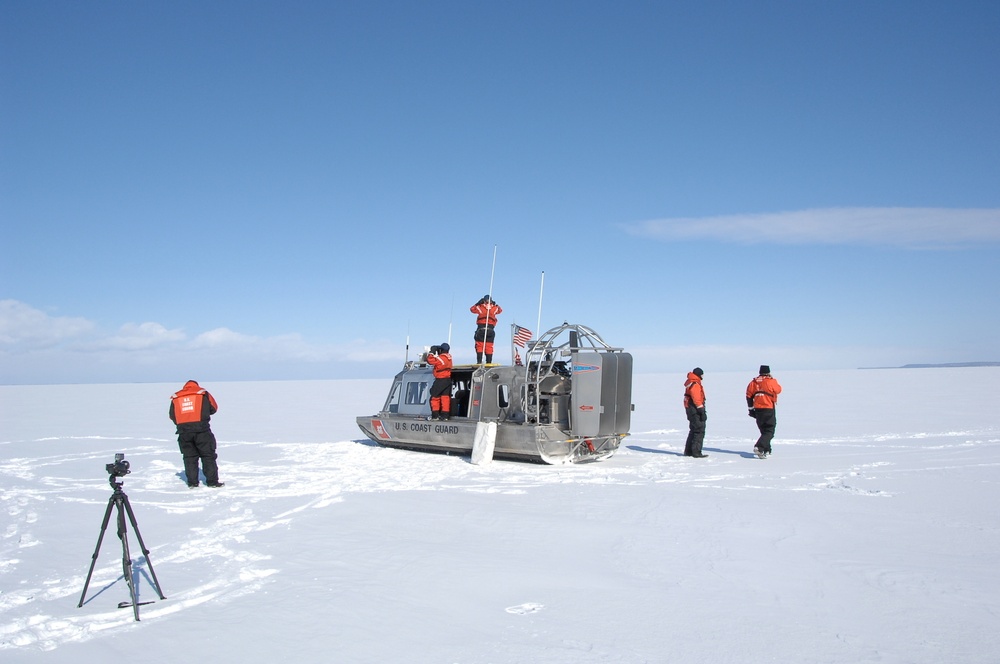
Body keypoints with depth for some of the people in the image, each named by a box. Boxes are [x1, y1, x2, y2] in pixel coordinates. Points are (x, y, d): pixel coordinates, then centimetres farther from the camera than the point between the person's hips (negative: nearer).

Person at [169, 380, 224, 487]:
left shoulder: (175, 398, 12)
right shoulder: (203, 393, 6)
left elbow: (172, 416, 12)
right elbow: (214, 408, 12)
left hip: (184, 431, 2)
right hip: (201, 430, -2)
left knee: (189, 457, 12)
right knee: (208, 456, 5)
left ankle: (192, 482, 12)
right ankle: (212, 482, 4)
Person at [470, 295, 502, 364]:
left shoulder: (480, 308, 1)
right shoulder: (494, 308, 6)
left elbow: (472, 309, 20)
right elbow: (500, 310, 28)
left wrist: (478, 303, 23)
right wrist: (495, 304, 30)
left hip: (481, 329, -2)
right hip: (490, 330, 2)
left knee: (479, 346, 1)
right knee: (489, 347, 4)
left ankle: (479, 361, -8)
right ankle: (489, 362, 0)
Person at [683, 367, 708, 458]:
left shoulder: (689, 382, 14)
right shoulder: (695, 384, -18)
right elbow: (697, 399, -22)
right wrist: (702, 411, -20)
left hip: (690, 409, 10)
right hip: (695, 410, -10)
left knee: (694, 430, 19)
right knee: (699, 431, -7)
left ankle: (688, 451, 25)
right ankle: (696, 452, -8)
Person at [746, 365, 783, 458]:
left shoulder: (753, 382, 5)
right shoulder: (771, 381, -9)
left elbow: (749, 396, 7)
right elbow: (778, 390, 8)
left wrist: (751, 409, 14)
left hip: (757, 410, 5)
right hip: (769, 409, -5)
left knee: (764, 430, 19)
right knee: (769, 431, -3)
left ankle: (767, 450, 23)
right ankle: (759, 447, -23)